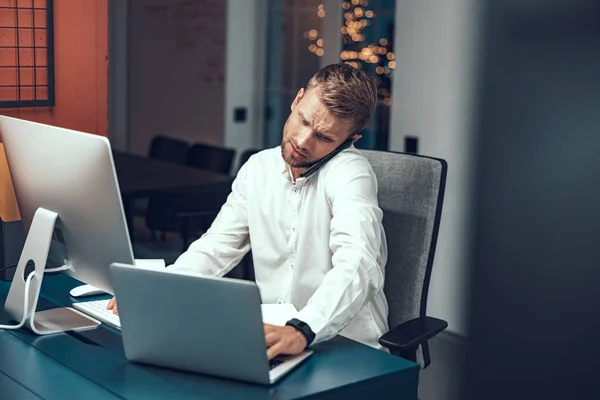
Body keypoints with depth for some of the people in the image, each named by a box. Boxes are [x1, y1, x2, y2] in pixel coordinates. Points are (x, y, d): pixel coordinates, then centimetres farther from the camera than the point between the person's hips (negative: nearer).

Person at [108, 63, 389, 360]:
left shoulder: (349, 171, -15)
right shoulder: (258, 168, 7)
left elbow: (357, 266, -30)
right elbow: (216, 247, 8)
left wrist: (302, 331, -46)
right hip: (270, 339, 6)